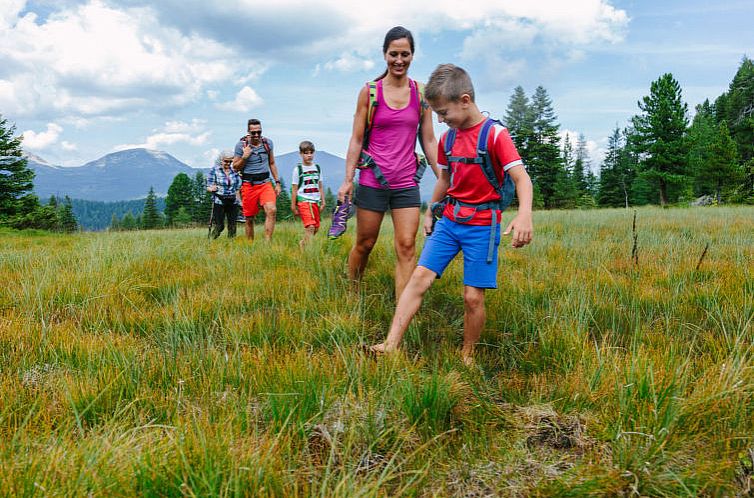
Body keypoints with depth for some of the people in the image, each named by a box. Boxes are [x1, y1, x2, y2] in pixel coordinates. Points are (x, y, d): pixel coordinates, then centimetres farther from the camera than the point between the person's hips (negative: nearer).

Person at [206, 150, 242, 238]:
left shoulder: (234, 171, 8)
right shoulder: (214, 170, -1)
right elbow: (208, 187, -3)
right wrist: (212, 188, -23)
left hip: (232, 202, 3)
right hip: (219, 201, -3)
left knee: (232, 225, 1)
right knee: (219, 226, -7)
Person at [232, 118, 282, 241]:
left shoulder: (268, 142, 7)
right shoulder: (241, 145, -4)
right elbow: (235, 167, 1)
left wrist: (277, 182, 13)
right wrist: (244, 157, -16)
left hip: (265, 183, 2)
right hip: (249, 185, -2)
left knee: (271, 210, -20)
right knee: (249, 218, 3)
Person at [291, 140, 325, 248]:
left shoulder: (317, 168, 12)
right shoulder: (298, 169, -1)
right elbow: (294, 189, 0)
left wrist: (323, 202, 12)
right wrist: (293, 206, -1)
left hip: (316, 201, 6)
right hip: (304, 200, -5)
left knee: (316, 227, 6)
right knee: (310, 226, -19)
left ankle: (302, 243, 25)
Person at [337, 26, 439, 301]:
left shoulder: (421, 94, 5)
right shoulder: (370, 91, -1)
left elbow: (429, 141, 9)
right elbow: (356, 139, 1)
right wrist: (348, 180, -4)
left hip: (407, 182, 2)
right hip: (372, 180, -2)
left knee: (407, 247, -4)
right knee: (364, 244, 8)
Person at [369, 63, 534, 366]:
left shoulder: (495, 134, -12)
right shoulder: (448, 138, 8)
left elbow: (521, 177, -21)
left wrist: (524, 214, -38)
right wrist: (430, 212, 29)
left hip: (482, 225, -5)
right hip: (449, 220, 6)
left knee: (473, 296, -5)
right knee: (420, 276, -7)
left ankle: (467, 357, 15)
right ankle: (390, 346, -9)